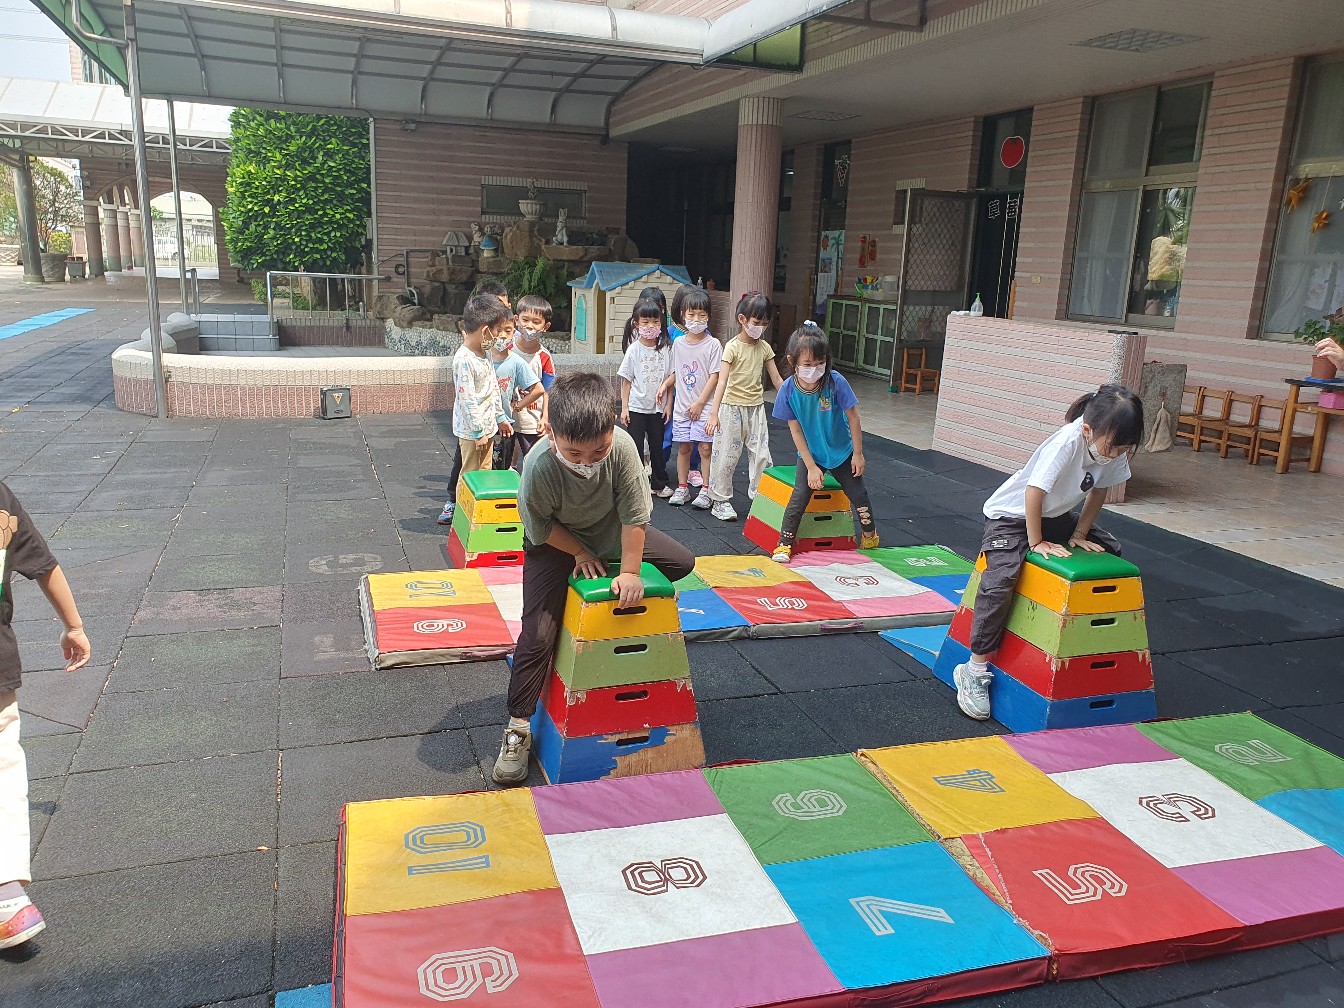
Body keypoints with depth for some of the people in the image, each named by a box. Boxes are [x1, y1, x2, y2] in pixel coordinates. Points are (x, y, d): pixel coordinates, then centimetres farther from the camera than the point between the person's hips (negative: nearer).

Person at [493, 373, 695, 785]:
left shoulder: (622, 445, -34)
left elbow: (634, 512, -23)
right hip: (554, 542, -4)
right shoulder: (538, 465, -38)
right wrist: (581, 554, -12)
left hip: (612, 531, 4)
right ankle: (518, 728, -1)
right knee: (538, 633, -13)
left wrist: (629, 571, -20)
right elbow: (541, 528, -20)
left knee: (683, 561, 5)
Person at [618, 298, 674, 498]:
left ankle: (659, 483, 24)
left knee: (657, 446, 12)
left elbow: (670, 379, 3)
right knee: (636, 447, 3)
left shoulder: (666, 349, -2)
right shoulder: (634, 350, -6)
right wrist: (624, 407, -5)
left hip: (658, 407, 2)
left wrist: (668, 404, 0)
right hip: (636, 407, -2)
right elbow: (626, 381, -3)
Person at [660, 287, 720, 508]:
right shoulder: (678, 343, 8)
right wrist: (665, 384, -1)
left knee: (706, 448, -4)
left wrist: (699, 403, -11)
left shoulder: (713, 344, -5)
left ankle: (706, 490, 4)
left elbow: (714, 376, -7)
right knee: (683, 447, 9)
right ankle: (682, 488, 19)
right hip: (681, 407, 4)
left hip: (704, 407, -4)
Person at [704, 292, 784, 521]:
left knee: (761, 456, 4)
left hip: (756, 407, 5)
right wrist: (713, 413, -26)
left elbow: (776, 379, 11)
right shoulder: (732, 347, -12)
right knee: (727, 456, 3)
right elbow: (722, 381, -19)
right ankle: (721, 501, 15)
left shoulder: (764, 347, 4)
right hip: (732, 407, -5)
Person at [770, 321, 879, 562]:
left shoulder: (835, 382, -25)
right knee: (800, 495, -14)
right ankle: (784, 544, -2)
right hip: (810, 454, 0)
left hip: (841, 453, 0)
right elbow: (796, 431, -12)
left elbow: (853, 418, -12)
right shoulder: (789, 390, -20)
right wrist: (811, 467, -12)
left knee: (859, 494, 5)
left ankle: (870, 535, 31)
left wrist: (858, 453, -6)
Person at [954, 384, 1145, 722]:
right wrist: (1036, 542, -24)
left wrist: (1079, 534, -5)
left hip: (1056, 515, 8)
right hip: (1012, 514, -8)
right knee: (1000, 580, -26)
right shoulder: (1068, 442, -36)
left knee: (1111, 551, 3)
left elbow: (1098, 492, 1)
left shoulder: (1114, 449, -14)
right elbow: (1034, 492, -32)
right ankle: (975, 670, -16)